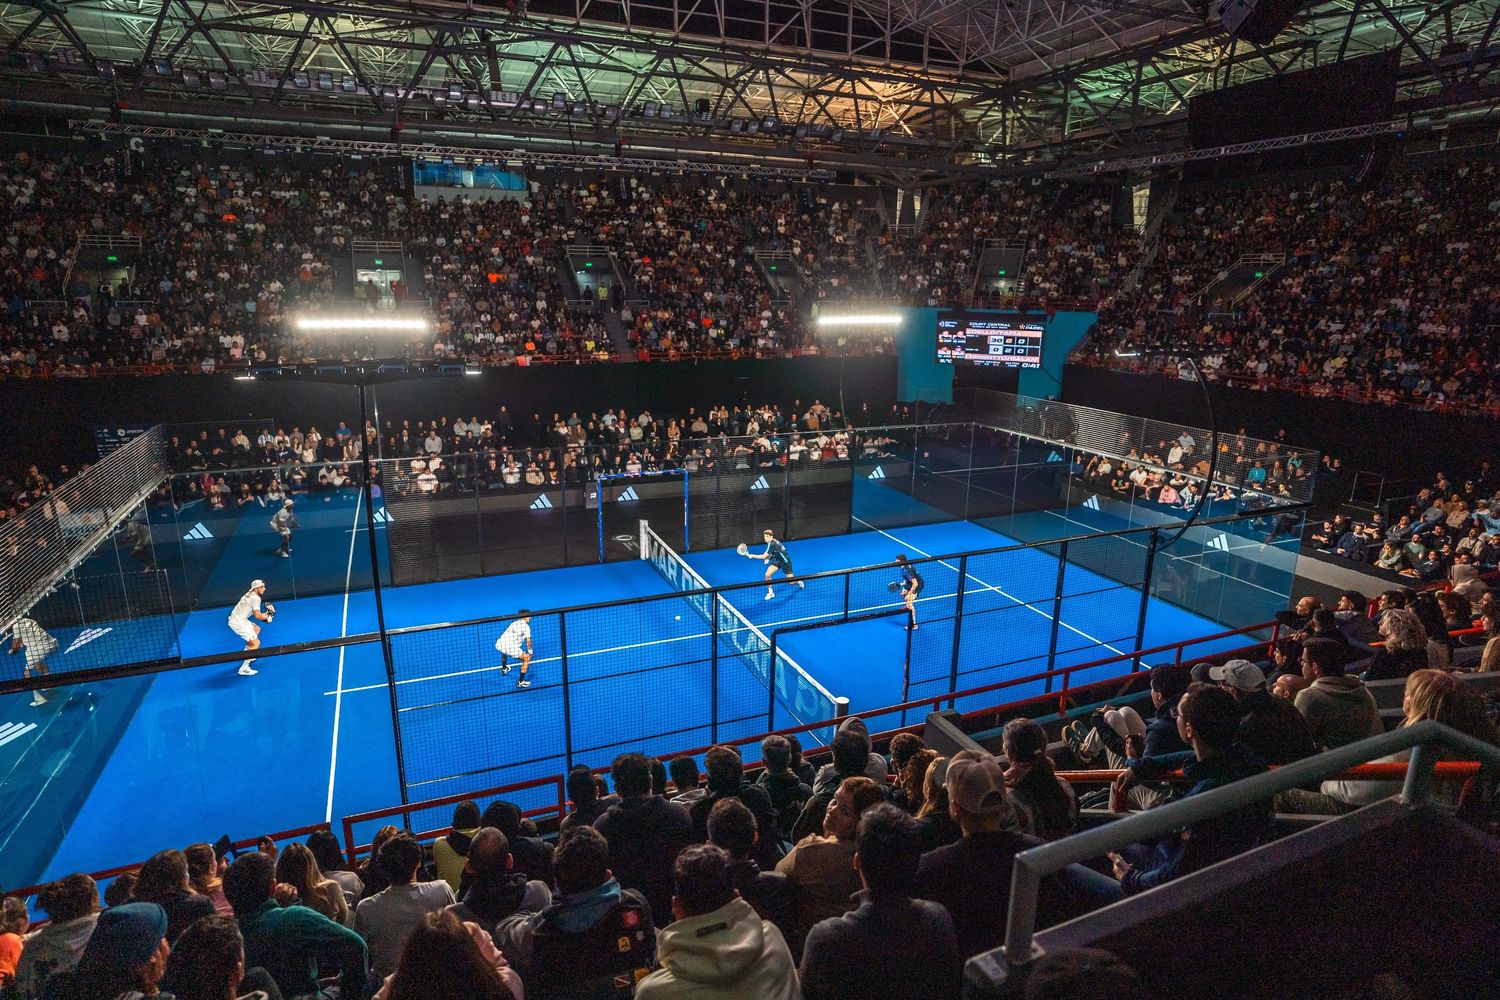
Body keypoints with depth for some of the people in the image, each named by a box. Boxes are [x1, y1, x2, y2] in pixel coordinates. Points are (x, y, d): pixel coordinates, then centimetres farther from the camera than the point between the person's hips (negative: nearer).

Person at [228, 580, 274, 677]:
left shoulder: (250, 595, 13)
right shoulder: (256, 598, -16)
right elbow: (257, 615, -20)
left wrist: (265, 614, 4)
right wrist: (267, 616, -2)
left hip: (237, 618, 10)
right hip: (238, 623, -10)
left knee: (257, 629, 30)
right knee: (256, 643, -11)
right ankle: (244, 669, -16)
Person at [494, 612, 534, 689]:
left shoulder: (514, 623, 25)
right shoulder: (526, 626, 5)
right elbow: (528, 641, 1)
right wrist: (530, 652, 17)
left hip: (499, 645, 8)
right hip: (511, 647, -8)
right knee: (527, 659, 7)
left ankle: (504, 669, 65)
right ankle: (521, 682, 6)